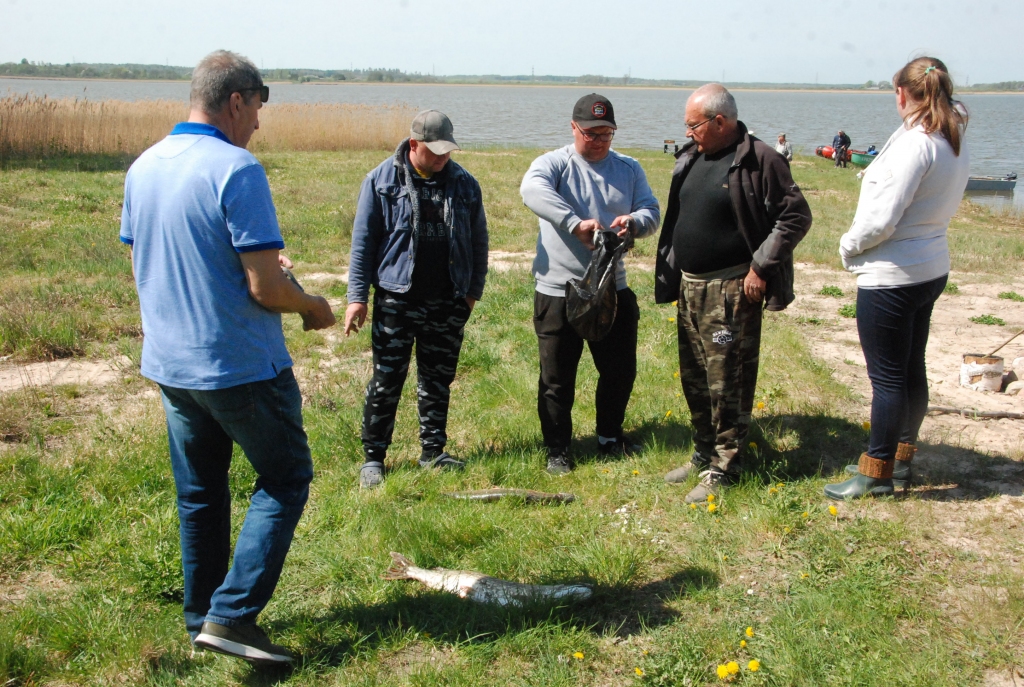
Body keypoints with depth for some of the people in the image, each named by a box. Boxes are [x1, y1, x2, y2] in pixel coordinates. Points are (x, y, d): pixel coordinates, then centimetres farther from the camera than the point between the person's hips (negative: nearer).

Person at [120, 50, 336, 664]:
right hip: (241, 366, -7)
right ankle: (232, 615, 1)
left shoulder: (143, 168, 5)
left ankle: (202, 617, 28)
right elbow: (266, 289, -22)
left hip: (169, 363, 8)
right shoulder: (237, 170, -19)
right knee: (285, 480, 8)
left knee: (199, 494, 18)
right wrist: (315, 307, -1)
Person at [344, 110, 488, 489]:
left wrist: (473, 290, 11)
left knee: (439, 381, 11)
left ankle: (433, 451, 24)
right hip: (396, 300, -3)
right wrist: (357, 296, -5)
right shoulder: (382, 180, -2)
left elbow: (478, 241, 13)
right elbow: (362, 241, -1)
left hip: (448, 303, 3)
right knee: (386, 382, 0)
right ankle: (373, 457, 11)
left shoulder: (464, 184, 5)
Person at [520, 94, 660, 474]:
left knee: (620, 370, 15)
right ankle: (558, 448, 22)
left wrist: (634, 221, -21)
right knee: (557, 377, 5)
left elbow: (652, 211, 4)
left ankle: (609, 436, 37)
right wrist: (576, 223, -39)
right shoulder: (553, 163, -7)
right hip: (558, 291, -4)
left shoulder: (629, 169, 8)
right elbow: (532, 189, -28)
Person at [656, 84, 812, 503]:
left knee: (728, 382, -2)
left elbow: (796, 217, -11)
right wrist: (670, 273, 15)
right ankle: (703, 453, 30)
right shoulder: (690, 158, 11)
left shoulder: (758, 161, -12)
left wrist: (760, 266, -15)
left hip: (730, 289, -8)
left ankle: (722, 468, 9)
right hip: (689, 287, 8)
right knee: (694, 379, 15)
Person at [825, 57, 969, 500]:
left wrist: (848, 246, -6)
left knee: (887, 377, 1)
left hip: (891, 277, -9)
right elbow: (935, 208, 10)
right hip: (930, 269, 9)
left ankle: (876, 474, 12)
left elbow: (882, 218, -23)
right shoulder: (956, 145, 6)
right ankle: (900, 459, 31)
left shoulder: (915, 143, -21)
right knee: (911, 371, 18)